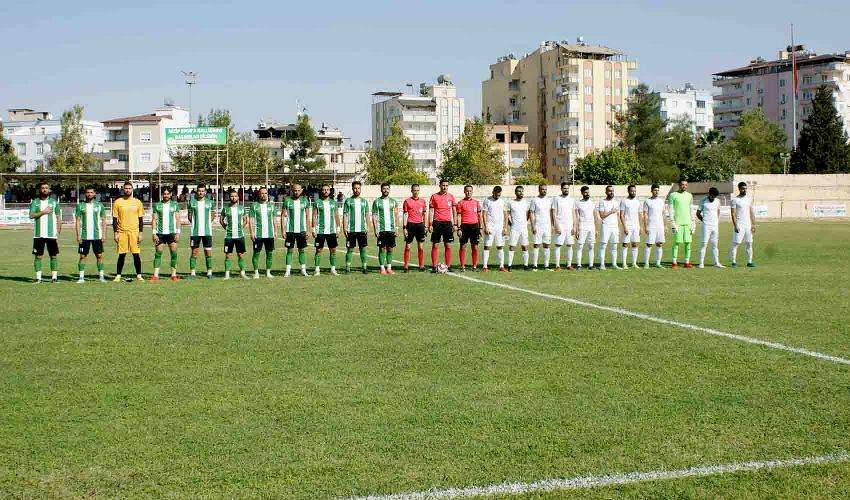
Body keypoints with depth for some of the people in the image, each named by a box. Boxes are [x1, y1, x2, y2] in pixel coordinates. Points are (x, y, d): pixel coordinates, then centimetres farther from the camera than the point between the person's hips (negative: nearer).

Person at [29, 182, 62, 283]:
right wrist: (43, 212, -14)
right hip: (38, 234, 0)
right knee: (38, 256, 2)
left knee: (54, 255, -1)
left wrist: (58, 232, 1)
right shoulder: (35, 202, 7)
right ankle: (38, 277, 7)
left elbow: (58, 218, 9)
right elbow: (31, 215, -5)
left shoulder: (54, 202, 9)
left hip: (51, 234, 0)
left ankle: (54, 276, 3)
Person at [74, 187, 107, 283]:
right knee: (82, 256, 0)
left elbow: (103, 221, 9)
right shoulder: (80, 205, 5)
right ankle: (81, 277, 5)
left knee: (99, 256, 0)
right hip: (84, 236, 0)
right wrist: (78, 235, -4)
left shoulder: (99, 205, 7)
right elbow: (77, 221, 4)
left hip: (97, 235, 0)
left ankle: (101, 276, 7)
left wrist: (103, 234, 1)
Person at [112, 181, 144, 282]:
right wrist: (115, 233, -2)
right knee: (121, 255, 1)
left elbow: (141, 219, 8)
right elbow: (115, 219, 4)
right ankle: (118, 276, 9)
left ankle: (139, 275, 6)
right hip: (122, 232, 0)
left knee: (136, 254, -1)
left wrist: (140, 233, 1)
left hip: (134, 232, 0)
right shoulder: (117, 202, 4)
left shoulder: (137, 202, 6)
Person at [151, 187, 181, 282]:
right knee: (158, 253, -1)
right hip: (160, 233, 0)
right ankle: (156, 275, 0)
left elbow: (177, 219, 7)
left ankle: (173, 274, 4)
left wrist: (178, 232, -2)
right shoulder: (157, 205, 8)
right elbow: (154, 219, 7)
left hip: (171, 232, 0)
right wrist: (154, 233, -2)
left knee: (174, 253, -2)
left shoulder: (175, 204, 8)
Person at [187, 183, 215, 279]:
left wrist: (209, 223, 6)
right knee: (194, 252, 0)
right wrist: (194, 224, 4)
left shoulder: (209, 202, 6)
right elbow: (190, 216, 12)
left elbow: (212, 215, 16)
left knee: (208, 252, 1)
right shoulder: (192, 202, 5)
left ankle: (209, 272, 7)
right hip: (195, 232, 0)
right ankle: (192, 272, 5)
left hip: (207, 232, 0)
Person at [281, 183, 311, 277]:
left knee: (301, 250, 6)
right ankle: (288, 270, 4)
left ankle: (303, 269, 11)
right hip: (290, 230, -1)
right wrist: (283, 229, -6)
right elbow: (283, 216, 0)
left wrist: (308, 229, 2)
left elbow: (307, 216, 9)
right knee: (289, 250, 2)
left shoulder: (305, 201, 5)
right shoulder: (287, 201, -1)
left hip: (302, 230, 1)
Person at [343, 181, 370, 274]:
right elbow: (345, 215, 1)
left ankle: (364, 267, 6)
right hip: (351, 230, -2)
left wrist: (367, 227, 3)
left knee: (363, 248, 2)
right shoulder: (348, 201, 3)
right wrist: (344, 228, -7)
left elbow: (367, 215, 12)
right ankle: (348, 267, 5)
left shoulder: (364, 201, 11)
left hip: (362, 229, 2)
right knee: (350, 249, 1)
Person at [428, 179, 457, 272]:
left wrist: (455, 224, 3)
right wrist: (430, 224, -4)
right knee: (435, 245, 0)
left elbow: (454, 211, 10)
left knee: (448, 246, 0)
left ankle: (448, 265, 5)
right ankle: (434, 266, 3)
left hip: (447, 223, 1)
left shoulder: (451, 197, 7)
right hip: (437, 222, -1)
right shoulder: (434, 196, 3)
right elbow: (431, 211, 3)